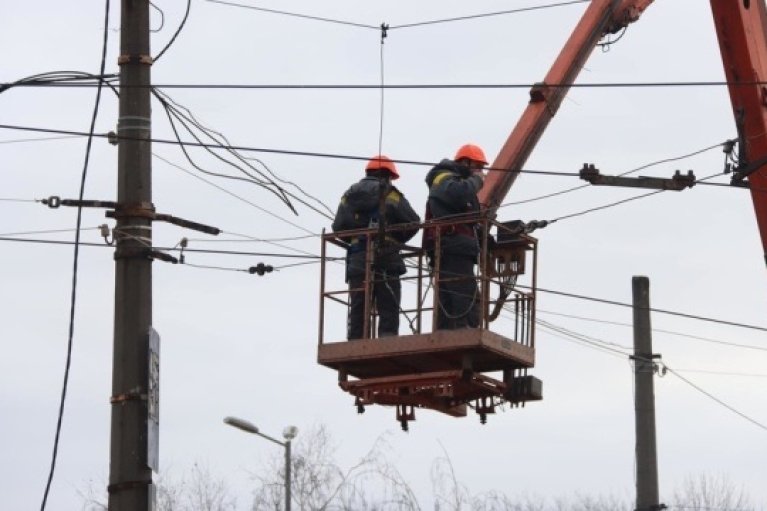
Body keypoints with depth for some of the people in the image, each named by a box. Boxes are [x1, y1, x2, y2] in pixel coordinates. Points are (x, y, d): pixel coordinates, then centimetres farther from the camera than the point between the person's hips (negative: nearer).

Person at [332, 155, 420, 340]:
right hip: (385, 260, -4)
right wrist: (397, 240, 14)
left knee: (357, 311, 5)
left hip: (357, 260, 4)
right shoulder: (391, 195, 0)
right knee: (388, 311, -3)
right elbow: (413, 222, -3)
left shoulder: (349, 197, 13)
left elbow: (338, 227, 8)